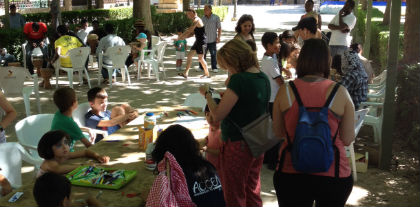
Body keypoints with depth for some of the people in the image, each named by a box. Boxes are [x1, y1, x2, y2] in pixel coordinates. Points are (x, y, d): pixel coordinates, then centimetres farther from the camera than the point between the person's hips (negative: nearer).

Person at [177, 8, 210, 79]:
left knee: (200, 58, -3)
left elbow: (189, 30, -20)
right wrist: (183, 37, 5)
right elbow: (192, 33, 18)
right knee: (189, 56, 7)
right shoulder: (195, 20, 15)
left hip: (202, 41, -10)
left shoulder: (196, 20, -16)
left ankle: (207, 74, 12)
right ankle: (185, 73, 9)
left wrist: (180, 36, -12)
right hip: (197, 41, 10)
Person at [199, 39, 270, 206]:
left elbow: (217, 116, -20)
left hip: (237, 144, -8)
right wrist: (226, 97, 12)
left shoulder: (239, 79, -21)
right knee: (253, 192, 20)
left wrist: (207, 94, -5)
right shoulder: (264, 78, 4)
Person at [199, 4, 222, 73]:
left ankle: (214, 68, 11)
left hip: (212, 40, -3)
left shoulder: (216, 18, -1)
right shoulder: (202, 18, 7)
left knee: (213, 54, 2)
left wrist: (218, 37, -8)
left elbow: (219, 28, 0)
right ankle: (201, 67, 17)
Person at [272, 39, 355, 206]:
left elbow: (278, 132, 4)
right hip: (332, 173, 0)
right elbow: (347, 140, -5)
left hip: (291, 172, 1)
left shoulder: (285, 91, -7)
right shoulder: (340, 93, -10)